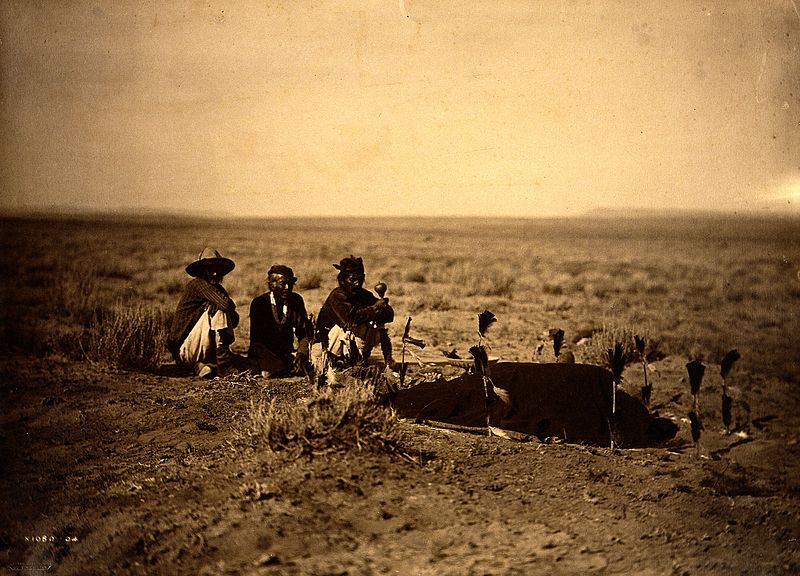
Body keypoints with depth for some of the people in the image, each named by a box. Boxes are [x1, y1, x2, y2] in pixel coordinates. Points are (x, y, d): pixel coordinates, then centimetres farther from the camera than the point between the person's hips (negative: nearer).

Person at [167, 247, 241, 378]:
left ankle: (201, 365, -11)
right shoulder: (197, 284, -9)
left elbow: (235, 321, 4)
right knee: (216, 309, -20)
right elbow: (226, 304, -23)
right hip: (184, 349, -7)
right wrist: (231, 304, -2)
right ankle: (225, 364, -25)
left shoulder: (218, 289, 13)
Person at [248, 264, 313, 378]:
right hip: (264, 354, -4)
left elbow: (304, 333, 2)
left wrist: (301, 353, -19)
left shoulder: (297, 300, 2)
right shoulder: (258, 303, -9)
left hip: (287, 353, 4)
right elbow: (256, 339, -13)